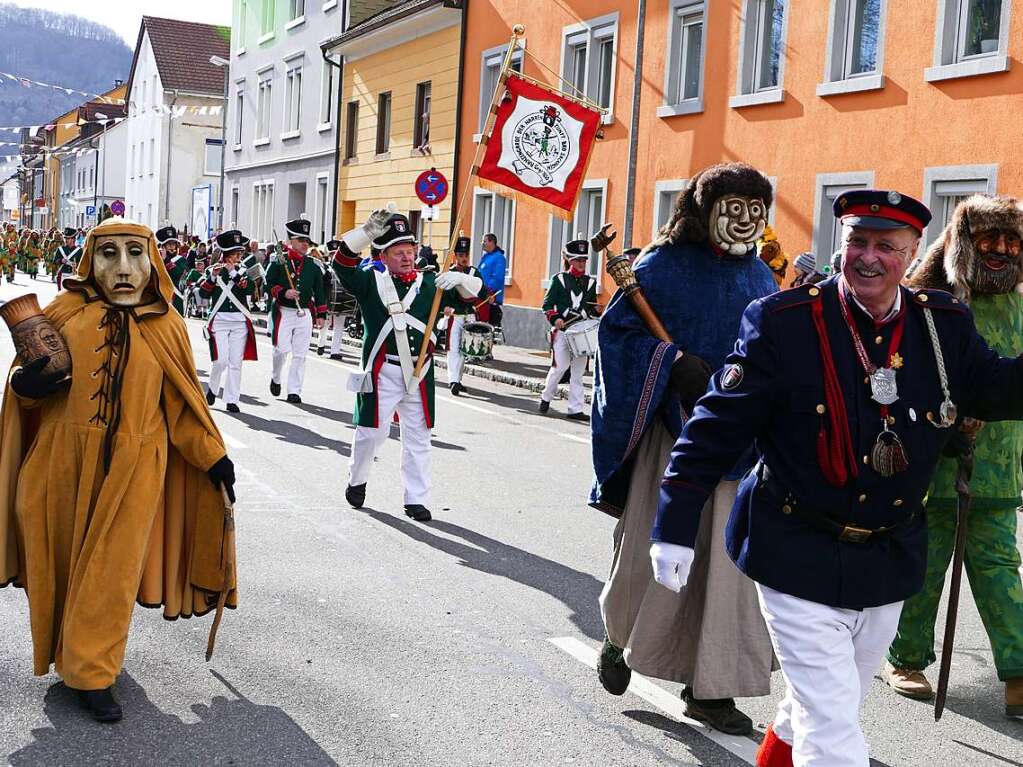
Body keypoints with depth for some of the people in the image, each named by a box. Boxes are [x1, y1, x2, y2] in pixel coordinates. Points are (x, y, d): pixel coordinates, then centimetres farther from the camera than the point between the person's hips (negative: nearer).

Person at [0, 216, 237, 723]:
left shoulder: (165, 325, 1)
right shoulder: (65, 313, -1)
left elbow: (182, 403, 6)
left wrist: (212, 455, 1)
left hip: (132, 471, 0)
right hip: (64, 463, 1)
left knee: (111, 572, 3)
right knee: (62, 563, 10)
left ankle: (93, 673, 18)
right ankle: (70, 653, 34)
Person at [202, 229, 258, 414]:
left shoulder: (243, 272, 9)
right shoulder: (212, 271, 6)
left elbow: (249, 289, -10)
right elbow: (204, 294, -5)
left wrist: (233, 272, -18)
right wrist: (213, 276, -18)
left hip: (240, 322, 2)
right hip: (219, 321, -2)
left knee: (236, 362, -1)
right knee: (221, 360, -12)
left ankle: (232, 400, 5)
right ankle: (212, 388, 16)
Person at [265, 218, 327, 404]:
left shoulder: (313, 265, 9)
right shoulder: (279, 262, -2)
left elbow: (319, 291, 12)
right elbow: (269, 283, -3)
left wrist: (321, 315, 8)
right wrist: (283, 293, -20)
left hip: (305, 313, 3)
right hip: (284, 312, -3)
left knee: (300, 354, 1)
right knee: (281, 349, -7)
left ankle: (294, 391, 8)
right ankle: (276, 378, 22)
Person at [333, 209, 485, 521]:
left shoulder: (429, 283, 9)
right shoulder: (371, 281, 2)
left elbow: (474, 293, 6)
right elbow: (343, 265, -14)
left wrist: (459, 279, -17)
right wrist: (368, 232, -23)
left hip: (418, 374, 3)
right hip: (382, 372, -3)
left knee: (418, 437, 7)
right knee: (372, 431, 3)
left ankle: (416, 500, 16)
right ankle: (356, 481, 30)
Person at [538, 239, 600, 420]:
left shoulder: (591, 282, 14)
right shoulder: (559, 279, 3)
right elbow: (547, 304, 0)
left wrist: (597, 310, 0)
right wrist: (555, 318, -16)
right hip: (562, 330, -3)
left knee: (578, 372, 2)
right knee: (559, 367, -5)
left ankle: (575, 409, 5)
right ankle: (546, 397, 19)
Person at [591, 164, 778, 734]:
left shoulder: (760, 275, 11)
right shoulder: (667, 266, -5)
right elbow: (618, 329, -8)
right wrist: (674, 361, -20)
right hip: (675, 428, -4)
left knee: (724, 555, 3)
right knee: (654, 546, 4)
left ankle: (709, 686, 12)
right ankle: (621, 634, 33)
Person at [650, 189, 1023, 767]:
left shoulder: (946, 325, -2)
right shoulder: (784, 322, -15)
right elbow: (719, 425, -13)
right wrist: (676, 525, -14)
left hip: (890, 564, 6)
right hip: (801, 560, -5)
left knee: (829, 704, 25)